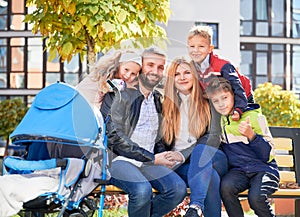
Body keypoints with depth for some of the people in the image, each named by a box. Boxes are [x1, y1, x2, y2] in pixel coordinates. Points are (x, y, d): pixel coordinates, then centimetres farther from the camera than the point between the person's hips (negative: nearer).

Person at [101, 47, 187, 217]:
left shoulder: (158, 100, 17)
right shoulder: (121, 95, -4)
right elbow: (114, 138, -11)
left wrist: (162, 156, 2)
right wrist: (152, 158, -11)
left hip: (149, 162, 6)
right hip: (118, 160, -6)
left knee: (179, 188, -20)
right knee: (143, 190, -34)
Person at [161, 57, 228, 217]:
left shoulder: (208, 103, 8)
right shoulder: (167, 106, 15)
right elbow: (164, 141, 13)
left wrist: (184, 154, -15)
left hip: (214, 160, 0)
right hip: (179, 166, 0)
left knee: (201, 150, -37)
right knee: (210, 175, -34)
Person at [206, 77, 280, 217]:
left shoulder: (254, 117, -5)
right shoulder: (218, 121, 8)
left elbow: (268, 154, -9)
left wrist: (251, 135, -23)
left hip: (263, 169, -3)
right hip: (238, 170, 4)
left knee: (255, 197, -31)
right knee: (226, 186, -30)